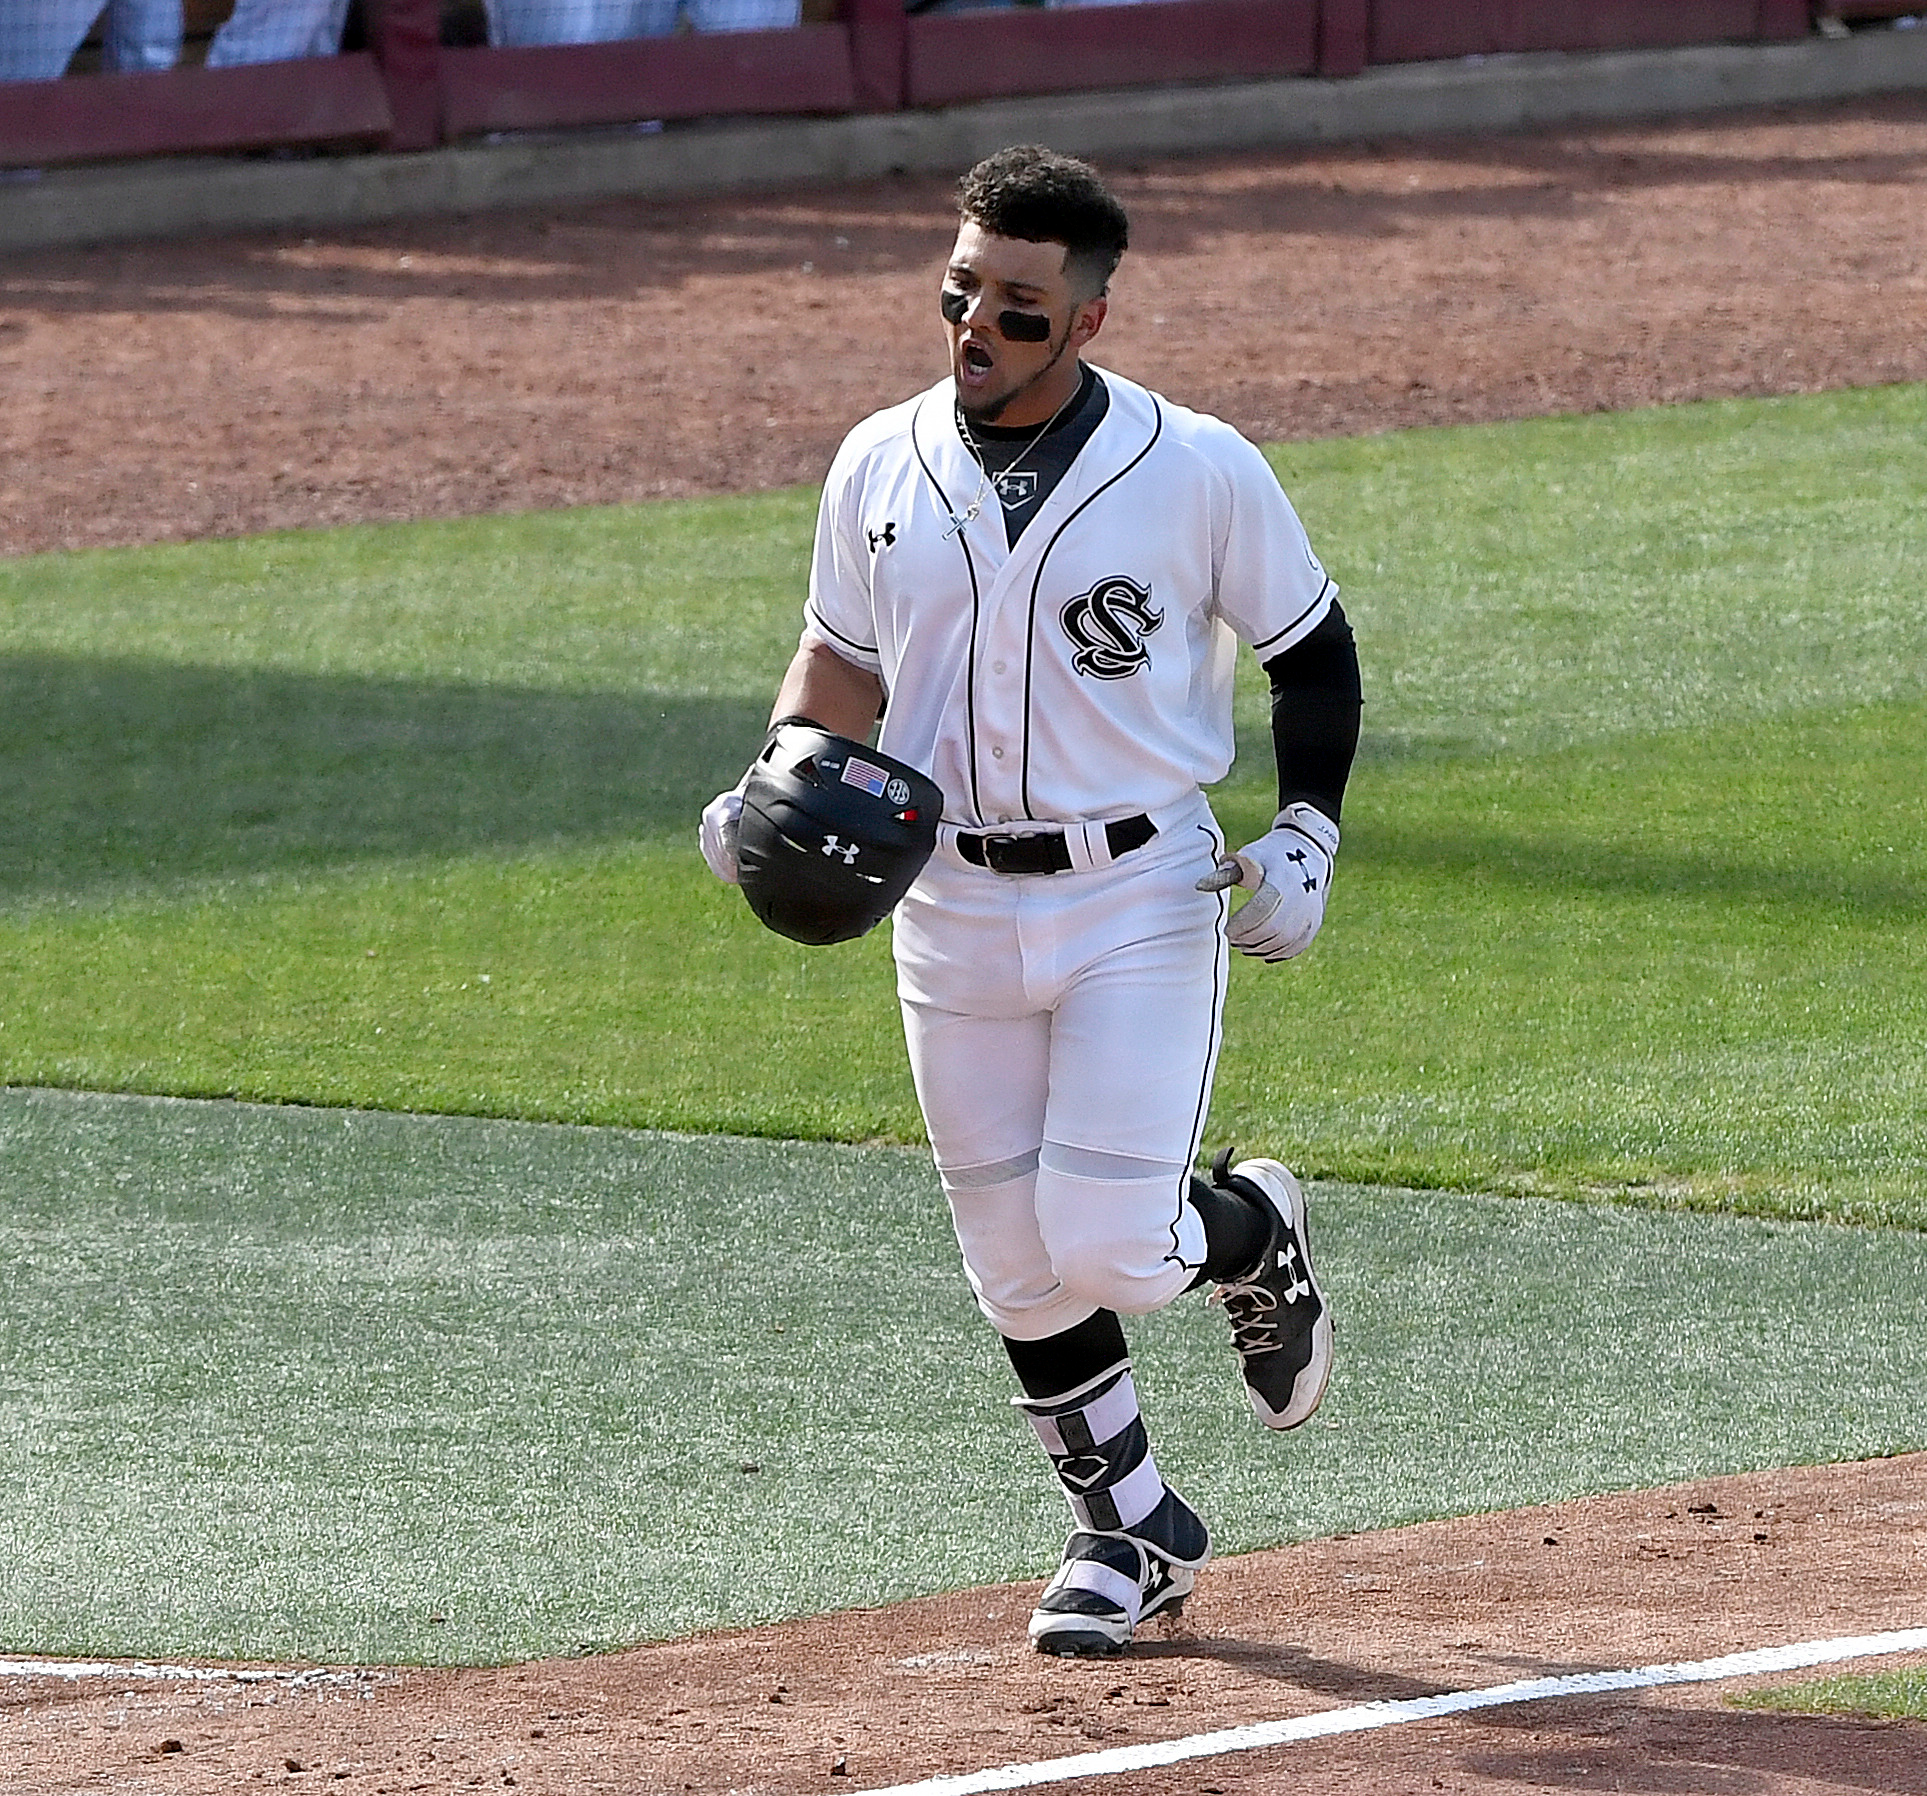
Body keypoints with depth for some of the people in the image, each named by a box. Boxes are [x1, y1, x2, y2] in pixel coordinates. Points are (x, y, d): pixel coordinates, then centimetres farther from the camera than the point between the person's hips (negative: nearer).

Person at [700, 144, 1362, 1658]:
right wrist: (772, 793, -5)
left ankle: (1253, 1235, 21)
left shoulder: (1200, 472, -10)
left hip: (1142, 899, -4)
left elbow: (1314, 650, 2)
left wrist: (1307, 837, -10)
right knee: (1019, 1272, 8)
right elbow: (843, 663, 13)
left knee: (1107, 1245, -14)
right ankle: (1132, 1530, 26)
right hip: (952, 906, 4)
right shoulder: (881, 468, 0)